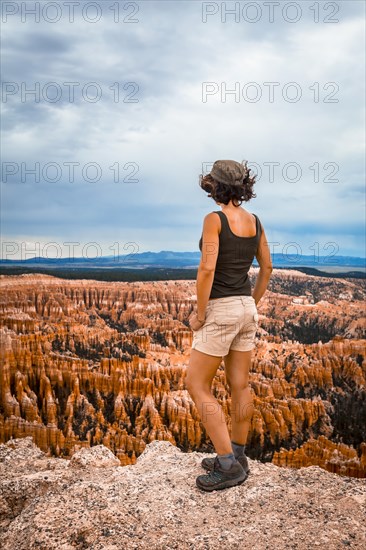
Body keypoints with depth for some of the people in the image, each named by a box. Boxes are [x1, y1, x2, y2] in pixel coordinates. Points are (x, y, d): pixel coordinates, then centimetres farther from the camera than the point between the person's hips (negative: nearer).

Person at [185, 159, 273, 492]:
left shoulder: (215, 219, -14)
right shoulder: (255, 221, 7)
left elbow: (207, 268, -23)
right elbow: (267, 267, 14)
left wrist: (199, 313, -13)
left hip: (221, 311, -8)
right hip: (245, 308, 8)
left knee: (197, 386, 2)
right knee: (240, 386, 13)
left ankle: (228, 465, 2)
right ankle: (236, 458, 24)